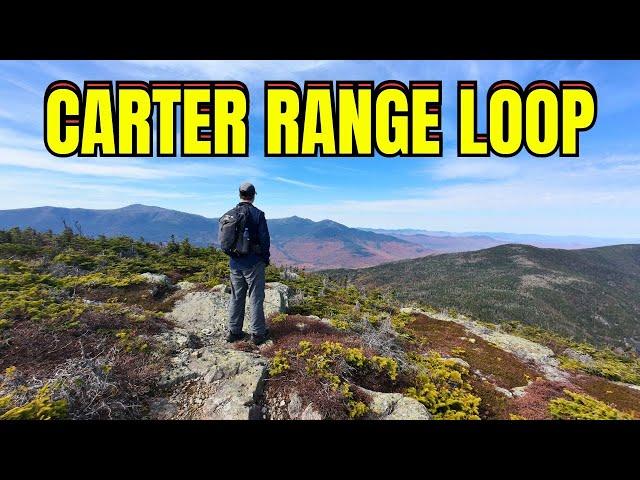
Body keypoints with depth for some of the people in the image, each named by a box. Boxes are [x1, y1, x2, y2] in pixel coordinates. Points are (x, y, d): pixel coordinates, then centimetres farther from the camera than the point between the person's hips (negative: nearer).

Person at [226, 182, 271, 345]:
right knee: (256, 298, 5)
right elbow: (264, 239, -11)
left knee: (236, 297, 15)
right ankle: (257, 333, 15)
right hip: (253, 263, -5)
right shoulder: (258, 214, -12)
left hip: (234, 263, 5)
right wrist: (266, 259, 2)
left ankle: (234, 331, 24)